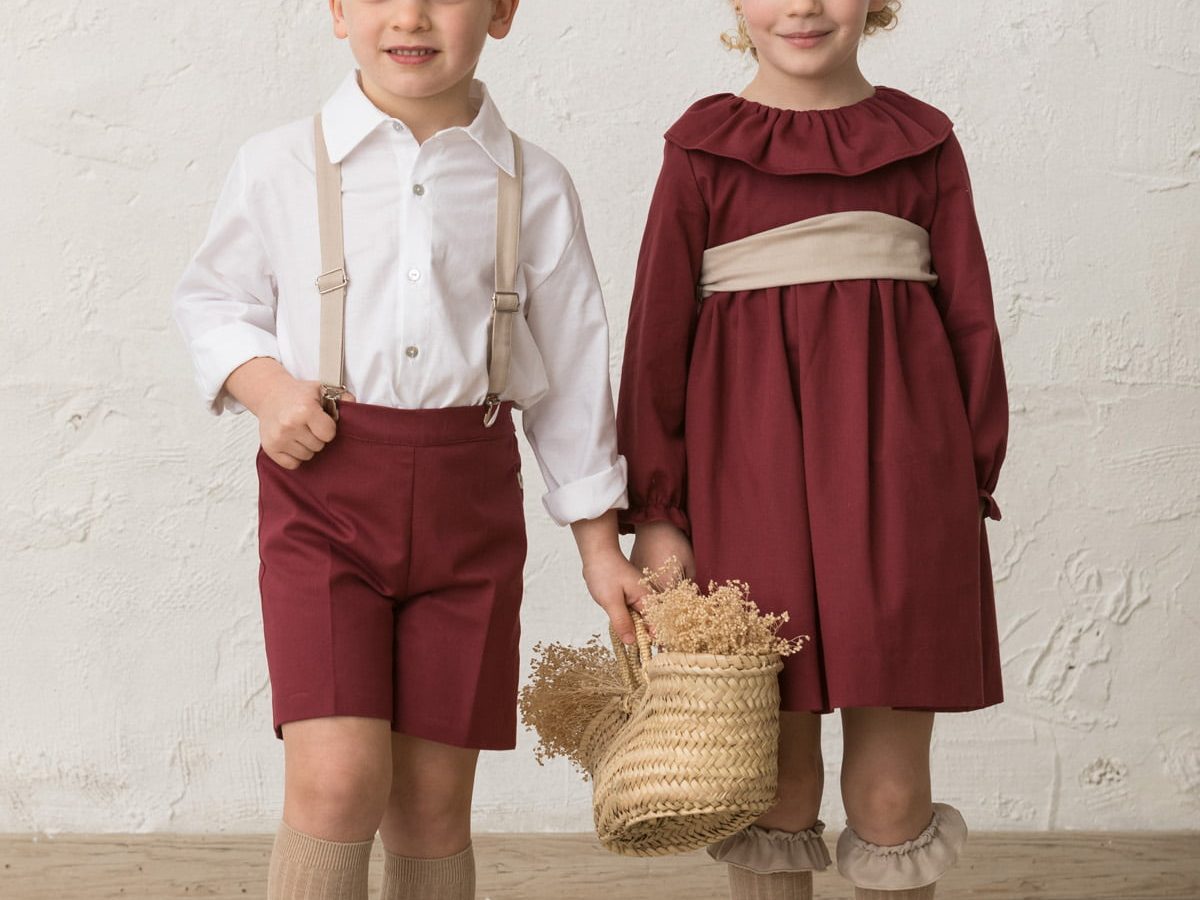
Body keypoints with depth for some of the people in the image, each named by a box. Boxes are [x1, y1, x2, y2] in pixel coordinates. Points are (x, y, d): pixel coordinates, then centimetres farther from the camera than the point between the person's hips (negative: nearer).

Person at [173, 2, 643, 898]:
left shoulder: (535, 187, 4)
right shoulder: (280, 167, 0)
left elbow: (572, 371, 10)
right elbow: (212, 298, 14)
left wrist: (599, 545, 11)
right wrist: (263, 384, -7)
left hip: (469, 496, 2)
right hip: (322, 488, -1)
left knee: (433, 797, 6)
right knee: (339, 775, -15)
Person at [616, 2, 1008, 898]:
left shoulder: (923, 143, 9)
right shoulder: (704, 150, 5)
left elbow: (970, 320, 10)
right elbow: (657, 334, 4)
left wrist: (975, 482, 5)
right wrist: (655, 511, -1)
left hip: (898, 477, 1)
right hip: (747, 473, -1)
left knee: (893, 787, 1)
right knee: (773, 773, 4)